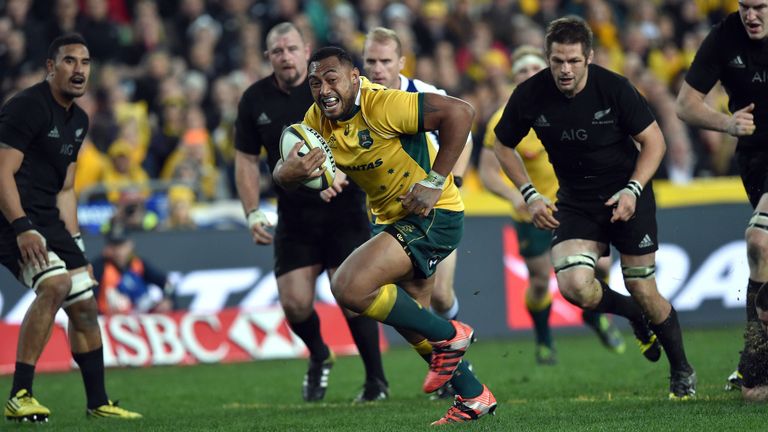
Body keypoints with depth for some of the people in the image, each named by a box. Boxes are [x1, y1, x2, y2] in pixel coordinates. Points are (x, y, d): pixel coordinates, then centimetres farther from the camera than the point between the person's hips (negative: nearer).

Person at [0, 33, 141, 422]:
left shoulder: (78, 120, 16)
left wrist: (74, 244, 16)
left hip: (47, 220, 9)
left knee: (85, 304, 9)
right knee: (55, 283, -28)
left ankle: (98, 403, 23)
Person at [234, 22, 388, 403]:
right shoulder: (255, 100, 2)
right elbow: (247, 159, 11)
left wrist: (339, 173, -35)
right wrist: (252, 214, 2)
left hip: (343, 211, -3)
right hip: (293, 218, 3)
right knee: (295, 304, -5)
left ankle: (376, 381, 9)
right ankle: (319, 357, 27)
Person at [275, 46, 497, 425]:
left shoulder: (381, 105, -25)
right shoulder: (317, 119, -2)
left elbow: (459, 112, -28)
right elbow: (283, 173, 0)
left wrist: (434, 182, -26)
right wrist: (288, 172, -26)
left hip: (432, 214, -10)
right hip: (392, 219, 10)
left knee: (349, 286, -23)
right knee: (409, 317, 21)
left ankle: (448, 336, -6)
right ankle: (474, 398, 37)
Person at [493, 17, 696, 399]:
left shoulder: (613, 87, -17)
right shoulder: (530, 95, -13)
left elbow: (653, 140, -6)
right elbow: (504, 146, 5)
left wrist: (632, 191, -19)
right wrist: (530, 195, -5)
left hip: (627, 196, -2)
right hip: (576, 202, 2)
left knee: (642, 290, -2)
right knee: (574, 286, -20)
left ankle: (681, 371, 24)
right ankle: (634, 315, 13)